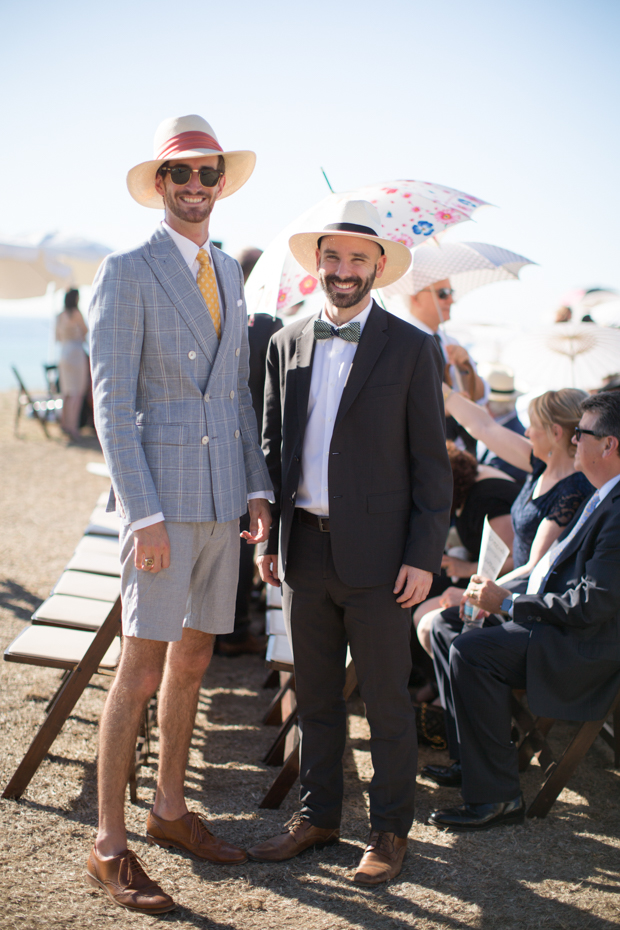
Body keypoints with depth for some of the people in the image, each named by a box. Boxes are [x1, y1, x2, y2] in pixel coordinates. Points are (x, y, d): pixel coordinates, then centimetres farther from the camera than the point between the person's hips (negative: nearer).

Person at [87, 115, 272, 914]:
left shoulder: (228, 273, 16)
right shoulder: (127, 272, -6)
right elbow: (110, 400, -11)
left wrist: (257, 487, 9)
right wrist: (143, 512, -18)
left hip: (224, 499, 7)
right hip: (162, 495, -7)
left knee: (193, 659, 14)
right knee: (141, 669, -5)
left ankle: (169, 810, 29)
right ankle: (109, 846, 7)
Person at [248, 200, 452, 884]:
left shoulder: (411, 348, -3)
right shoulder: (286, 344, 9)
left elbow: (431, 462, -4)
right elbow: (272, 446, 14)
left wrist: (423, 557, -10)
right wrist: (268, 538, 8)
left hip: (377, 557, -4)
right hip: (305, 551, 4)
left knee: (386, 702, 7)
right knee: (314, 698, 15)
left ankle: (390, 829, 22)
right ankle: (318, 815, 30)